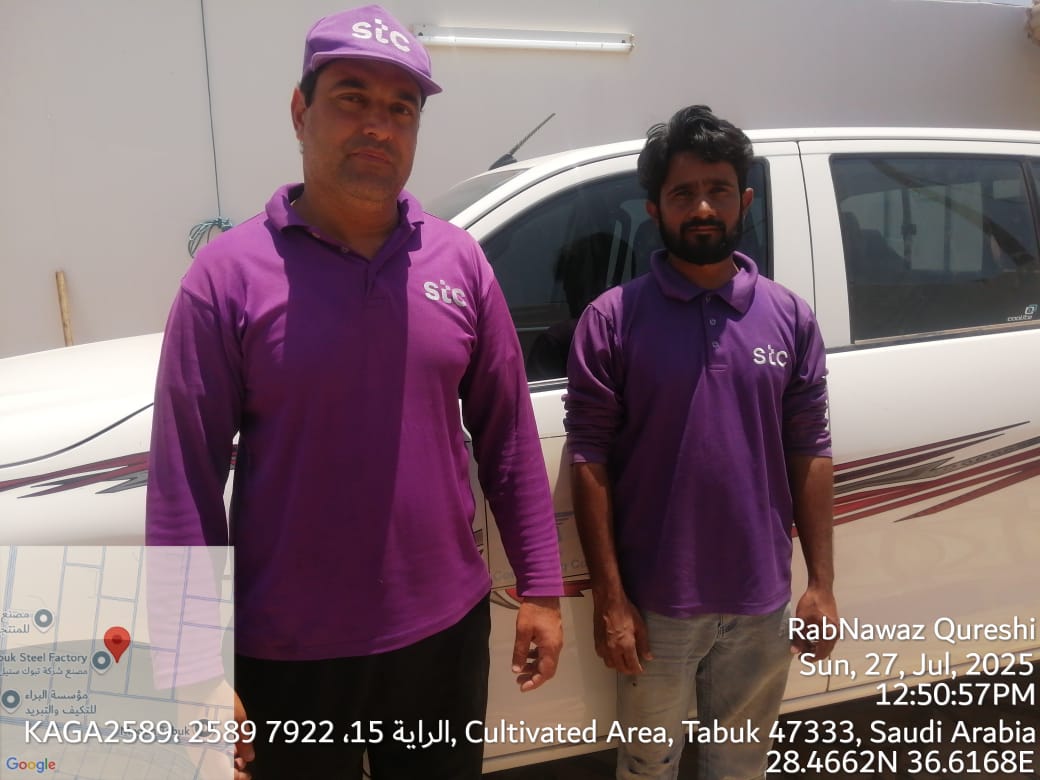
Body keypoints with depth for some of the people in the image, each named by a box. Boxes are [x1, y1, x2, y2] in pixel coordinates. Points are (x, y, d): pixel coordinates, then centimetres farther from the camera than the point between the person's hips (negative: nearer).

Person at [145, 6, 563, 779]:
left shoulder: (461, 263, -2)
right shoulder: (229, 273, -11)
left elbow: (509, 438, 2)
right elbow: (185, 480, -10)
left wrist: (540, 587, 3)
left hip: (445, 630, 3)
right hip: (287, 653, -2)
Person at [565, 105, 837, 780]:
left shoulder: (791, 318, 1)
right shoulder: (613, 319, -8)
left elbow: (810, 453, 3)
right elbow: (590, 460, -10)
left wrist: (823, 583, 1)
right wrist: (610, 598, -12)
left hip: (762, 604, 3)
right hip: (656, 605, -2)